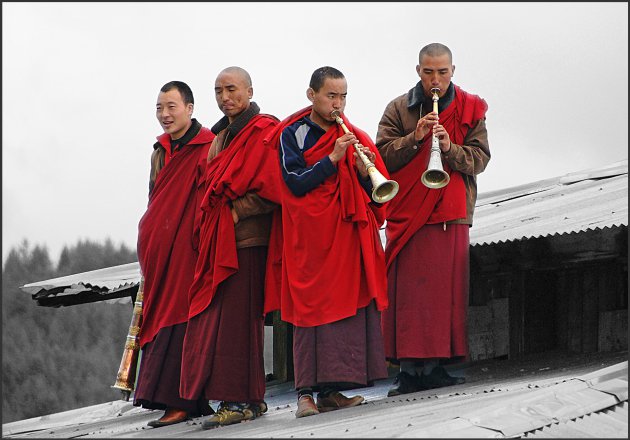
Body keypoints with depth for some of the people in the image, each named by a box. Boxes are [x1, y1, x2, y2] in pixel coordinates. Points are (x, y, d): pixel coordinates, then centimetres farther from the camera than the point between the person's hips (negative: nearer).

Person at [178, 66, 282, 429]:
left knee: (236, 316, -9)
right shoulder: (221, 136, 21)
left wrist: (237, 211, -14)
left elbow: (270, 189, -12)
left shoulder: (264, 131, -5)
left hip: (246, 237, -8)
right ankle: (249, 398, 8)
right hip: (218, 238, 8)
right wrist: (211, 219, 15)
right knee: (214, 315, 4)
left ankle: (239, 400, -6)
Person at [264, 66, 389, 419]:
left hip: (348, 232, 4)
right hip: (309, 236, -4)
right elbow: (296, 183, -8)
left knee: (349, 305, -2)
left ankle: (331, 389, 1)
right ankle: (306, 392, -8)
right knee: (310, 307, -7)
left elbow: (375, 191, 9)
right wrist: (332, 159, -17)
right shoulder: (292, 135, 3)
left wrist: (365, 170, -12)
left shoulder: (354, 138, 14)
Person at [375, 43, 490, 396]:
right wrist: (415, 138, -14)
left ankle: (436, 366, 5)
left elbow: (480, 158, 1)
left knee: (447, 291, -1)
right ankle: (410, 370, -5)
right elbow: (383, 155, 0)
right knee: (408, 291, -7)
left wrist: (450, 148, -17)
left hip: (452, 214, 1)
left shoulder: (470, 109, 10)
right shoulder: (399, 109, 9)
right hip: (407, 215, -1)